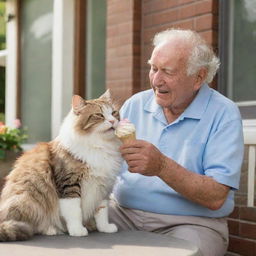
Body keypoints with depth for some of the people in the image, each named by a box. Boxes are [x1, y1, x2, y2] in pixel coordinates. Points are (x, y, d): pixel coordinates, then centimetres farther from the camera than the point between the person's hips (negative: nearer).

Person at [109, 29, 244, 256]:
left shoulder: (224, 114, -7)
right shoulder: (135, 104, 8)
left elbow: (216, 198, -16)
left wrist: (162, 167, -29)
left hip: (191, 222, -3)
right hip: (123, 212, 4)